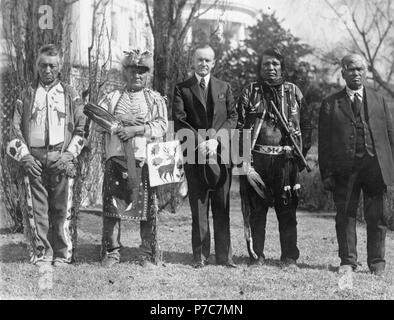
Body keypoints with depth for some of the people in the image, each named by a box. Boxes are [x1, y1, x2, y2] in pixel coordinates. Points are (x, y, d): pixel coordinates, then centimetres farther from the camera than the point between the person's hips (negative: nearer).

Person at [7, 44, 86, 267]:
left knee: (62, 209, -1)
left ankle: (62, 255, 8)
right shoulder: (27, 95, 13)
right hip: (34, 160, 1)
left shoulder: (70, 94, 10)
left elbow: (81, 129, 7)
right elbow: (16, 129, 11)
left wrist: (69, 155, -6)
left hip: (62, 161, -1)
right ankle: (42, 254, 10)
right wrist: (25, 156, -2)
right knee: (37, 209, 1)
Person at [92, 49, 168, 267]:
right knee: (111, 206, 0)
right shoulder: (112, 98, 16)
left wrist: (137, 129, -14)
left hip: (145, 161, -1)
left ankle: (148, 254, 9)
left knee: (148, 207, 0)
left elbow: (161, 126, -2)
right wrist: (119, 120, -8)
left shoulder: (155, 99, 13)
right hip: (116, 159, 1)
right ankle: (111, 252, 11)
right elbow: (97, 123, 5)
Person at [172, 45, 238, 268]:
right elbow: (179, 121, -1)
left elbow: (233, 117, 6)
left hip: (221, 153, 2)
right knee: (198, 207, 0)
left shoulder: (224, 88, 15)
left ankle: (224, 255, 7)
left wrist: (215, 138, -10)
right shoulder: (182, 89, 8)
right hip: (195, 155, -1)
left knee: (222, 207, 2)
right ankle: (200, 255, 7)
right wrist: (199, 142, -14)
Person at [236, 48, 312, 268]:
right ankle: (256, 256, 13)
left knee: (287, 211, 2)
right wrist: (244, 160, -6)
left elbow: (305, 126, 12)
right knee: (255, 211, 3)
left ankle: (290, 258, 11)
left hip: (286, 159, 0)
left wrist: (301, 153, 1)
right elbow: (240, 128, 3)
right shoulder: (249, 93, 8)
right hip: (256, 159, 0)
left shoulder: (294, 92, 11)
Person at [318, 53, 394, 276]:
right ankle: (348, 261, 14)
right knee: (345, 216, 4)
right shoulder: (330, 104, 8)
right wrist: (327, 173, -4)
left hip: (375, 166, 1)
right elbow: (324, 141, 4)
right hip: (344, 168, -1)